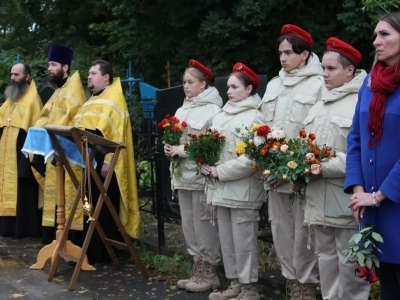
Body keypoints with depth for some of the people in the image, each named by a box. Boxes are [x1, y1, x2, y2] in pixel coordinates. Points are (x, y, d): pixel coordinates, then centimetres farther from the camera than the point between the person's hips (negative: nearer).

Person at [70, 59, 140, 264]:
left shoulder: (114, 99, -9)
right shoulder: (92, 101, 21)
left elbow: (116, 134, -18)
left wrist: (108, 161, -25)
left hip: (101, 163, -9)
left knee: (100, 209, -4)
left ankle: (100, 253, 3)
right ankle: (85, 249, 21)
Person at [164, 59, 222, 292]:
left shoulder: (211, 110, -10)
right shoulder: (183, 109, 17)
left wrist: (180, 150, -15)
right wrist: (170, 148, 0)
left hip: (201, 175, -9)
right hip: (183, 174, 9)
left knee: (204, 225, -3)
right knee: (189, 224, 12)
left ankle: (209, 273, 8)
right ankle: (198, 269, 22)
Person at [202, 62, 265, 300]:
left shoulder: (255, 117, -10)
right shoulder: (222, 115, 15)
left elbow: (251, 158, -19)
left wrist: (220, 172, -16)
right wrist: (208, 166, -2)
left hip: (243, 190, -8)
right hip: (223, 189, 8)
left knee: (244, 241, -1)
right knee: (227, 239, 14)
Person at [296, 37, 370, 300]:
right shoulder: (320, 105, 16)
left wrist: (322, 167, -19)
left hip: (346, 201, -8)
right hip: (319, 199, 8)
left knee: (349, 263, 1)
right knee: (326, 258, 17)